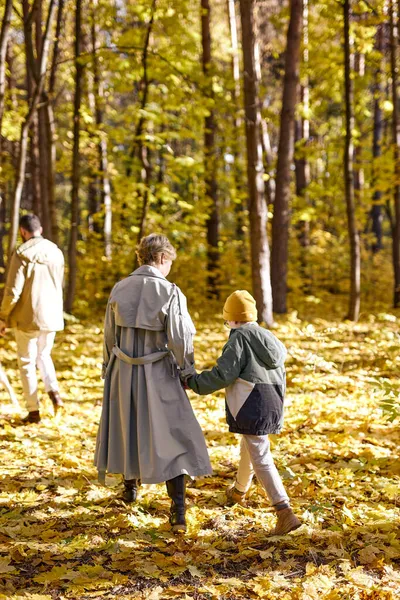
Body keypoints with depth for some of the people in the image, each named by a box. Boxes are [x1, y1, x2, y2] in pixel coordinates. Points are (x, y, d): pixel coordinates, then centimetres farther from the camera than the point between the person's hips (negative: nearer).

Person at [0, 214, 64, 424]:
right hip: (51, 316, 5)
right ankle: (53, 390, 0)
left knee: (27, 362, 7)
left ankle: (33, 411, 9)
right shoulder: (56, 252, 3)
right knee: (43, 355, 23)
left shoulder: (22, 254, -14)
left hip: (27, 318, -5)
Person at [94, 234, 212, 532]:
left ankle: (130, 487, 44)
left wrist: (109, 370, 19)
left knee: (127, 428, 24)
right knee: (172, 437, 3)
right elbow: (180, 339, -17)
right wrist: (186, 369, 0)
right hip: (158, 374, -4)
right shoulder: (170, 292, -16)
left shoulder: (119, 289, -2)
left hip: (123, 373, 4)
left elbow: (109, 335, 7)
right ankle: (178, 513, -3)